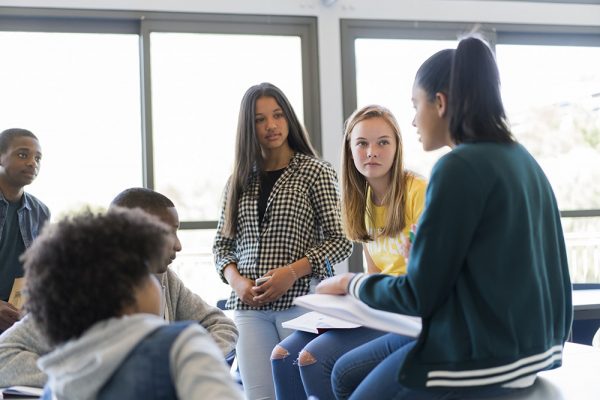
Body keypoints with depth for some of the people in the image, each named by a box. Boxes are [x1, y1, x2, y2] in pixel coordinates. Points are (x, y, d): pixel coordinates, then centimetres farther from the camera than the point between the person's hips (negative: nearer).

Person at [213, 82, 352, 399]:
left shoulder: (315, 172, 2)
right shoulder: (239, 180, 12)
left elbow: (340, 241, -2)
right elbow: (222, 244, 15)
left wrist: (293, 271, -15)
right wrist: (236, 280, -6)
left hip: (301, 299, -3)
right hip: (249, 305, 3)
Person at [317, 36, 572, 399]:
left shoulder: (460, 167, -17)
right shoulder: (520, 158, 8)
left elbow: (419, 295, -14)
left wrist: (349, 284, 2)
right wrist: (421, 256, 22)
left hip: (485, 356, -8)